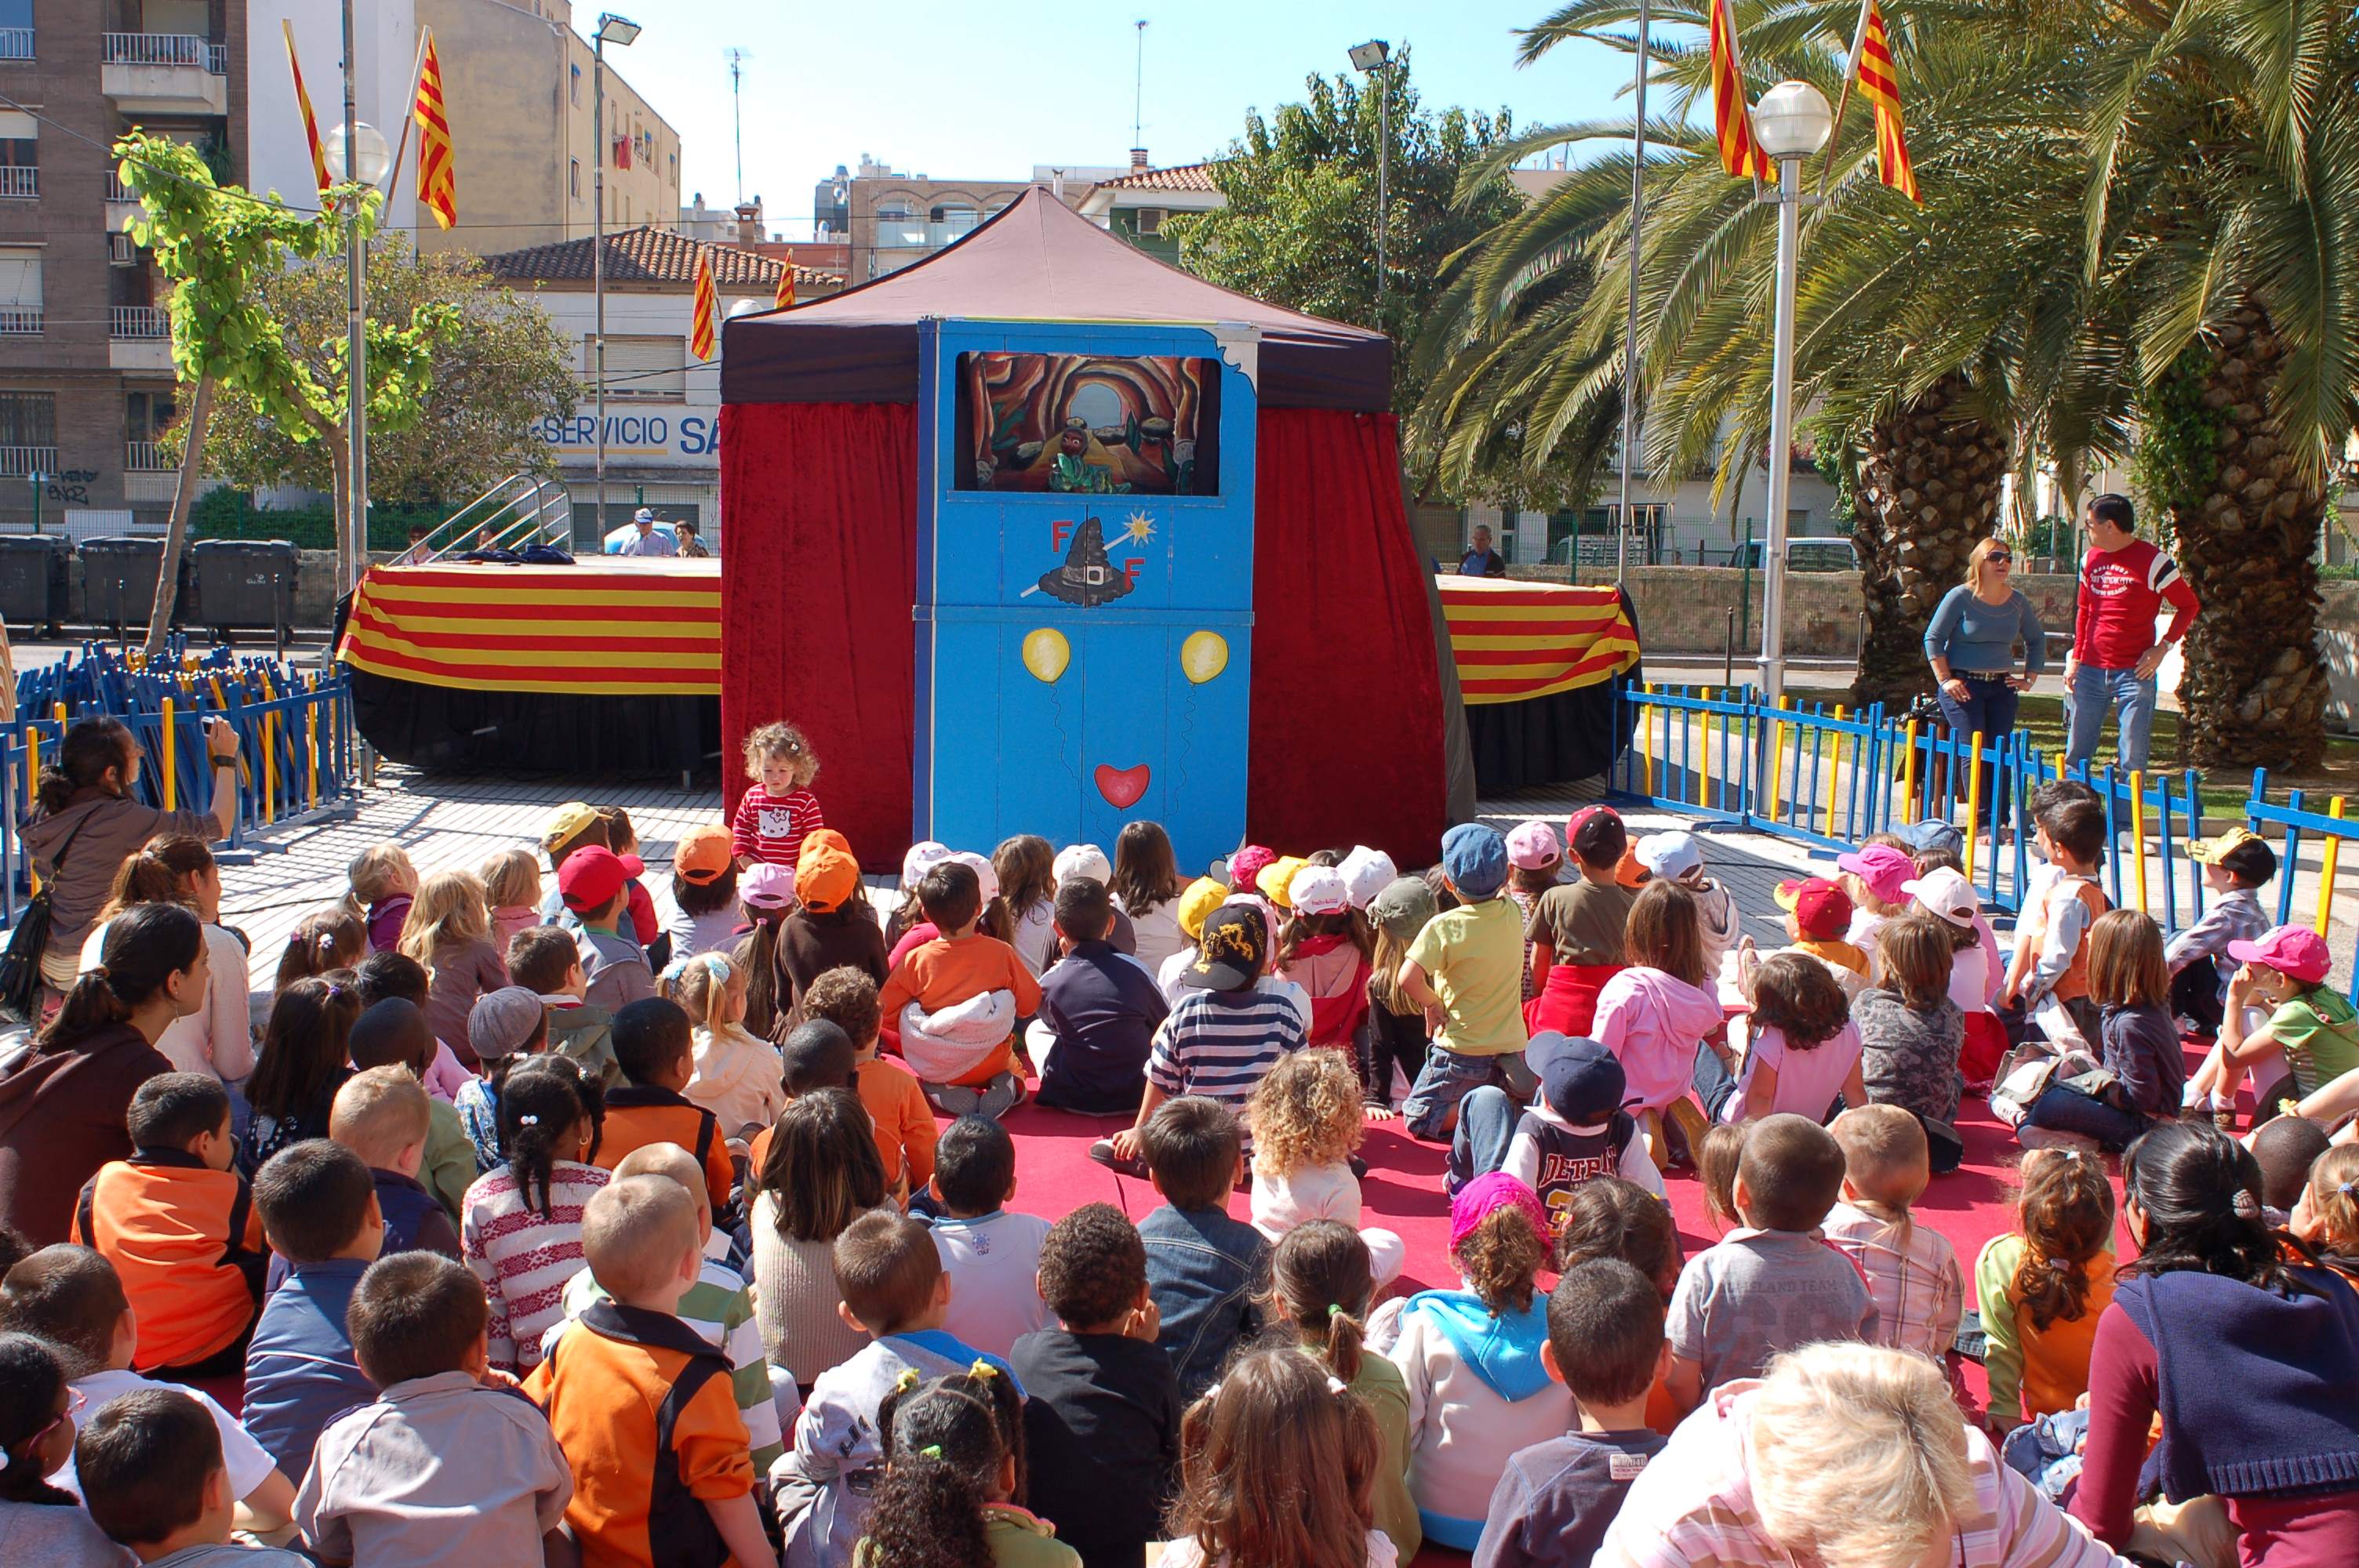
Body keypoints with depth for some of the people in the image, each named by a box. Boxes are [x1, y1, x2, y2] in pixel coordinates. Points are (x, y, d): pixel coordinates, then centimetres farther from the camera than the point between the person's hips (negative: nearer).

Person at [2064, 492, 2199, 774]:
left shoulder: (2152, 561, -7)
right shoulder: (2090, 559, 10)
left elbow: (2189, 605, -1)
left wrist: (2163, 647, -11)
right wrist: (2075, 658, 13)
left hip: (2135, 673, -5)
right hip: (2091, 670, 5)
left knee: (2133, 759, -3)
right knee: (2075, 755, 6)